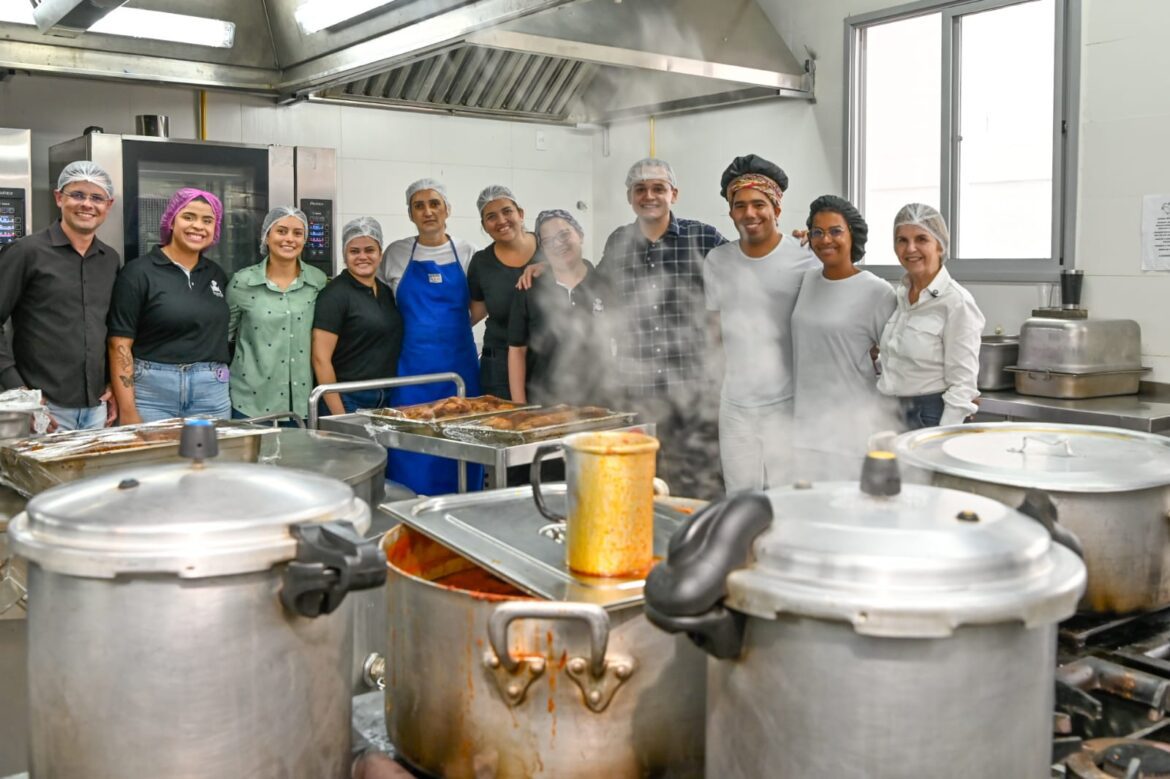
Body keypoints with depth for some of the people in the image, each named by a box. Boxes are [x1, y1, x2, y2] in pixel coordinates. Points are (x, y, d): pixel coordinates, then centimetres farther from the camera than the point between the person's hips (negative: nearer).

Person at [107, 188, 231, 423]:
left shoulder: (217, 275, 11)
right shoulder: (139, 273, -3)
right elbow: (119, 345, -7)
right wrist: (127, 411, -13)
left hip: (212, 393, 4)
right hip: (152, 391, -4)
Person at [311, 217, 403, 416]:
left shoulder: (387, 292, 12)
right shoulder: (335, 294, -8)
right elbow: (321, 358, -13)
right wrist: (339, 415, -17)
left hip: (387, 401, 6)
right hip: (350, 402, -6)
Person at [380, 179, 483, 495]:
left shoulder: (466, 253, 6)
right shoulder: (396, 254, 7)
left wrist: (447, 328, -1)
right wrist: (417, 330, 4)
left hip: (460, 365, 0)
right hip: (413, 366, 0)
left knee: (459, 463, 2)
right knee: (412, 465, -1)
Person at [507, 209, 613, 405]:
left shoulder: (605, 286, 1)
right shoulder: (529, 291, 4)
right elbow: (517, 350, 5)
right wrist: (519, 407, -1)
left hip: (600, 403, 0)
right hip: (543, 404, 1)